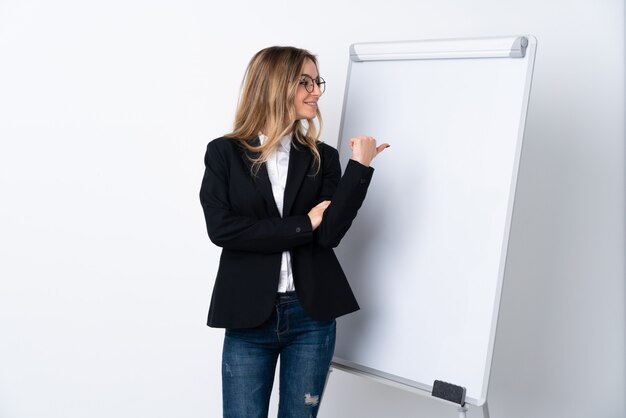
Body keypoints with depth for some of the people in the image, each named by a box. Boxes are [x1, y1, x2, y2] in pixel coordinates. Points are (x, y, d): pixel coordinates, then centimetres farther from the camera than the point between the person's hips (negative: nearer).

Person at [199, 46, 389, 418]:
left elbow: (330, 232, -9)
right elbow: (221, 228, -14)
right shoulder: (225, 152, -1)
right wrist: (304, 224, -13)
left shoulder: (323, 157, 3)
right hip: (248, 318, -2)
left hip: (311, 316, 2)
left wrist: (360, 166, -16)